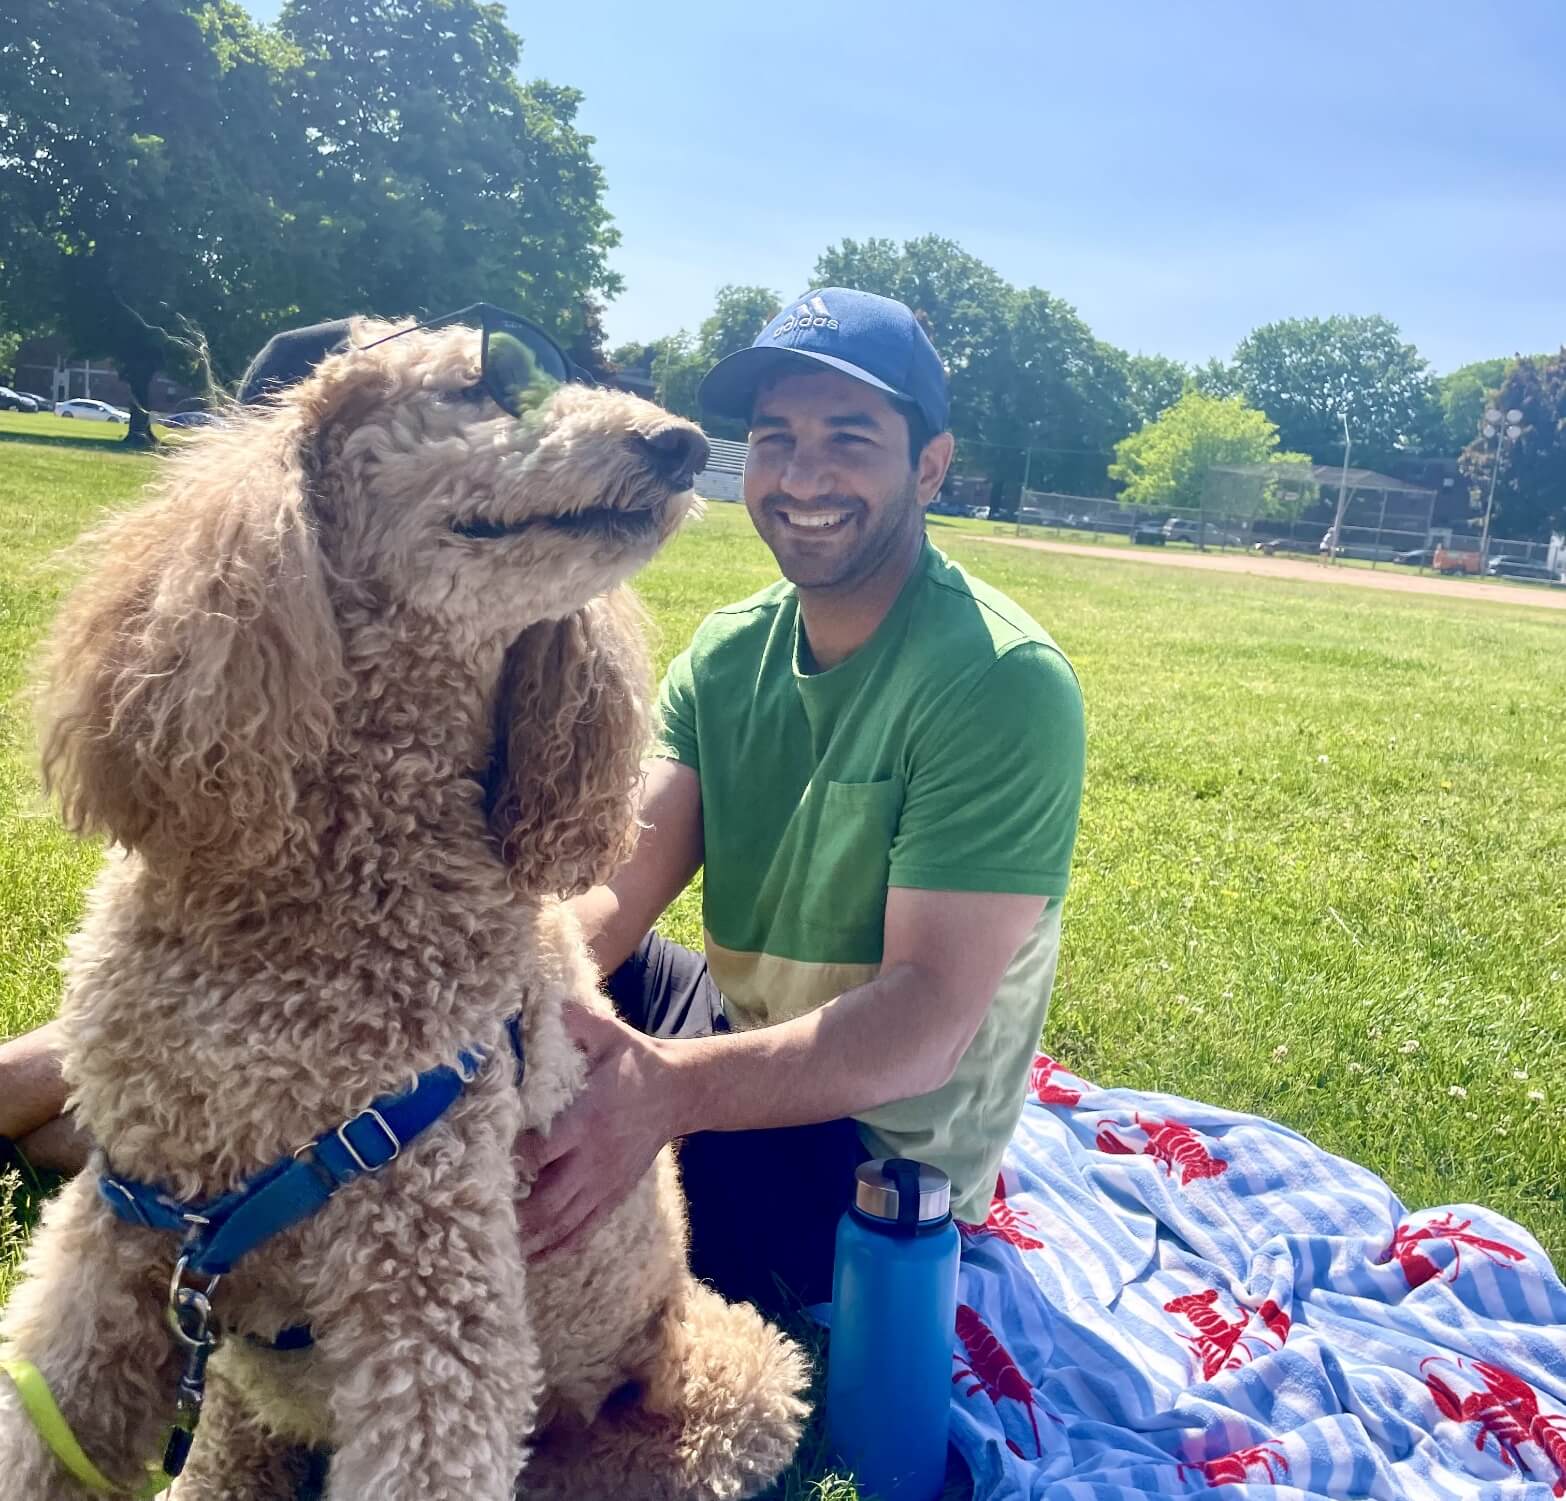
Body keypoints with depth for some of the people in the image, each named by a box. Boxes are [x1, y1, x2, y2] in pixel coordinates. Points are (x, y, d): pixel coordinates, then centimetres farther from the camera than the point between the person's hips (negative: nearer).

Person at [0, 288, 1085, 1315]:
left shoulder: (1003, 685, -21)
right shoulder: (729, 654, 1)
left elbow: (927, 1016, -28)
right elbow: (615, 883, -11)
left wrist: (670, 1087, -44)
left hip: (874, 1159, -7)